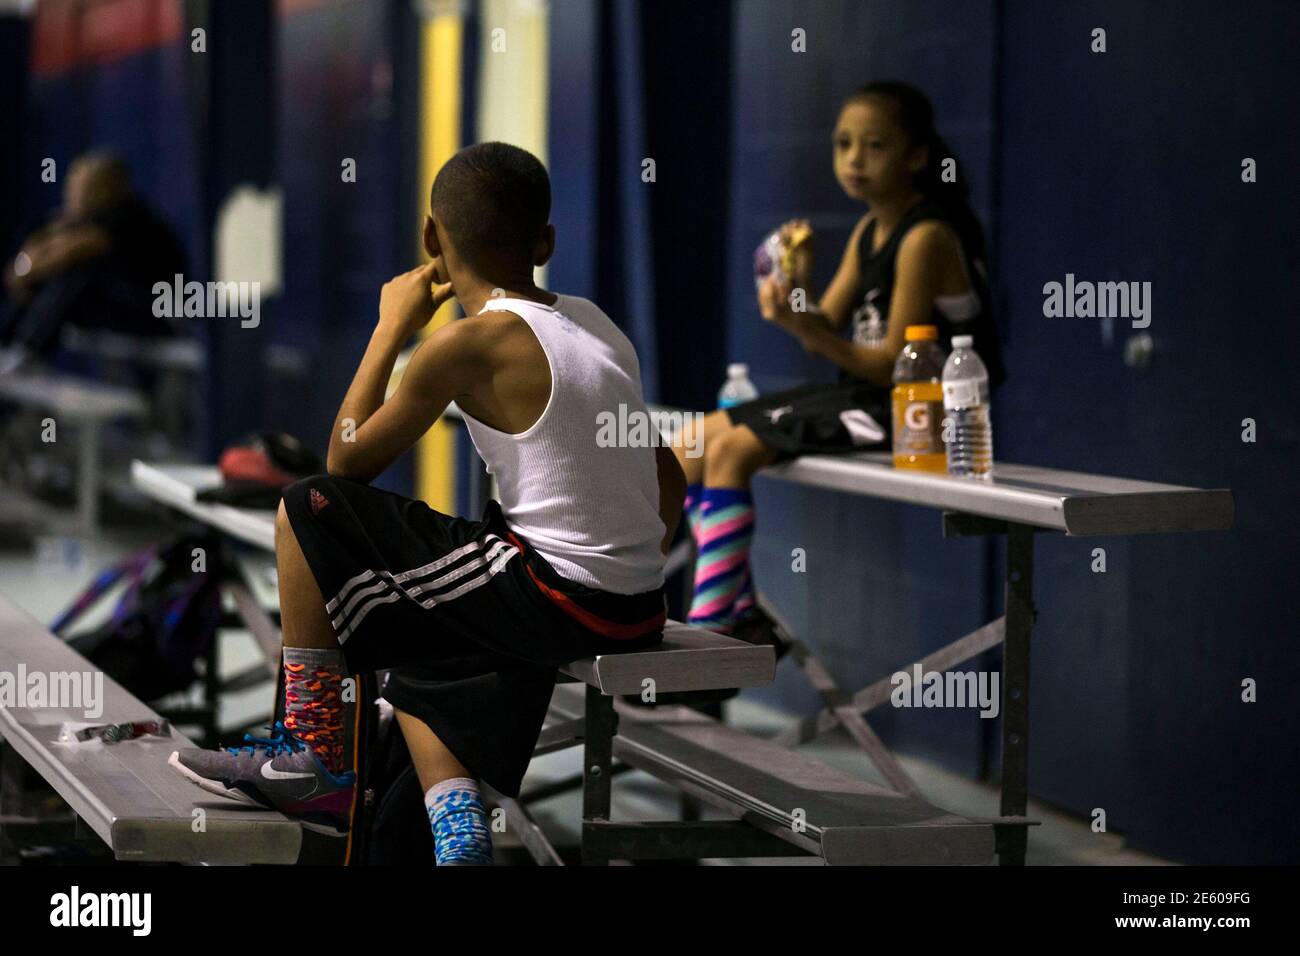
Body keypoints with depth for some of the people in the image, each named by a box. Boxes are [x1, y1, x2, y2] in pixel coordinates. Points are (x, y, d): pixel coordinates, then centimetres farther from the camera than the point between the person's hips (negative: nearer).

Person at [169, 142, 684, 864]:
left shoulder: (467, 343, -10)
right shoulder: (594, 325, 12)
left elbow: (346, 462, 0)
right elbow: (670, 485, 18)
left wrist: (391, 328, 7)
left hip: (552, 593, -8)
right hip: (638, 615, 8)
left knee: (307, 513, 3)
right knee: (420, 678, 30)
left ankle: (312, 759, 9)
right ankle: (459, 832, 4)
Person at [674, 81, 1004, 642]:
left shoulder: (926, 237, -17)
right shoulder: (869, 232, 11)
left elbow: (893, 365, -20)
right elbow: (827, 335, 7)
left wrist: (803, 326, -28)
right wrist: (797, 289, -12)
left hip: (910, 409, -10)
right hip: (861, 396, 10)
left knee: (731, 449, -22)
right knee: (688, 447, 6)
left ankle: (710, 630, -19)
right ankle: (743, 616, 9)